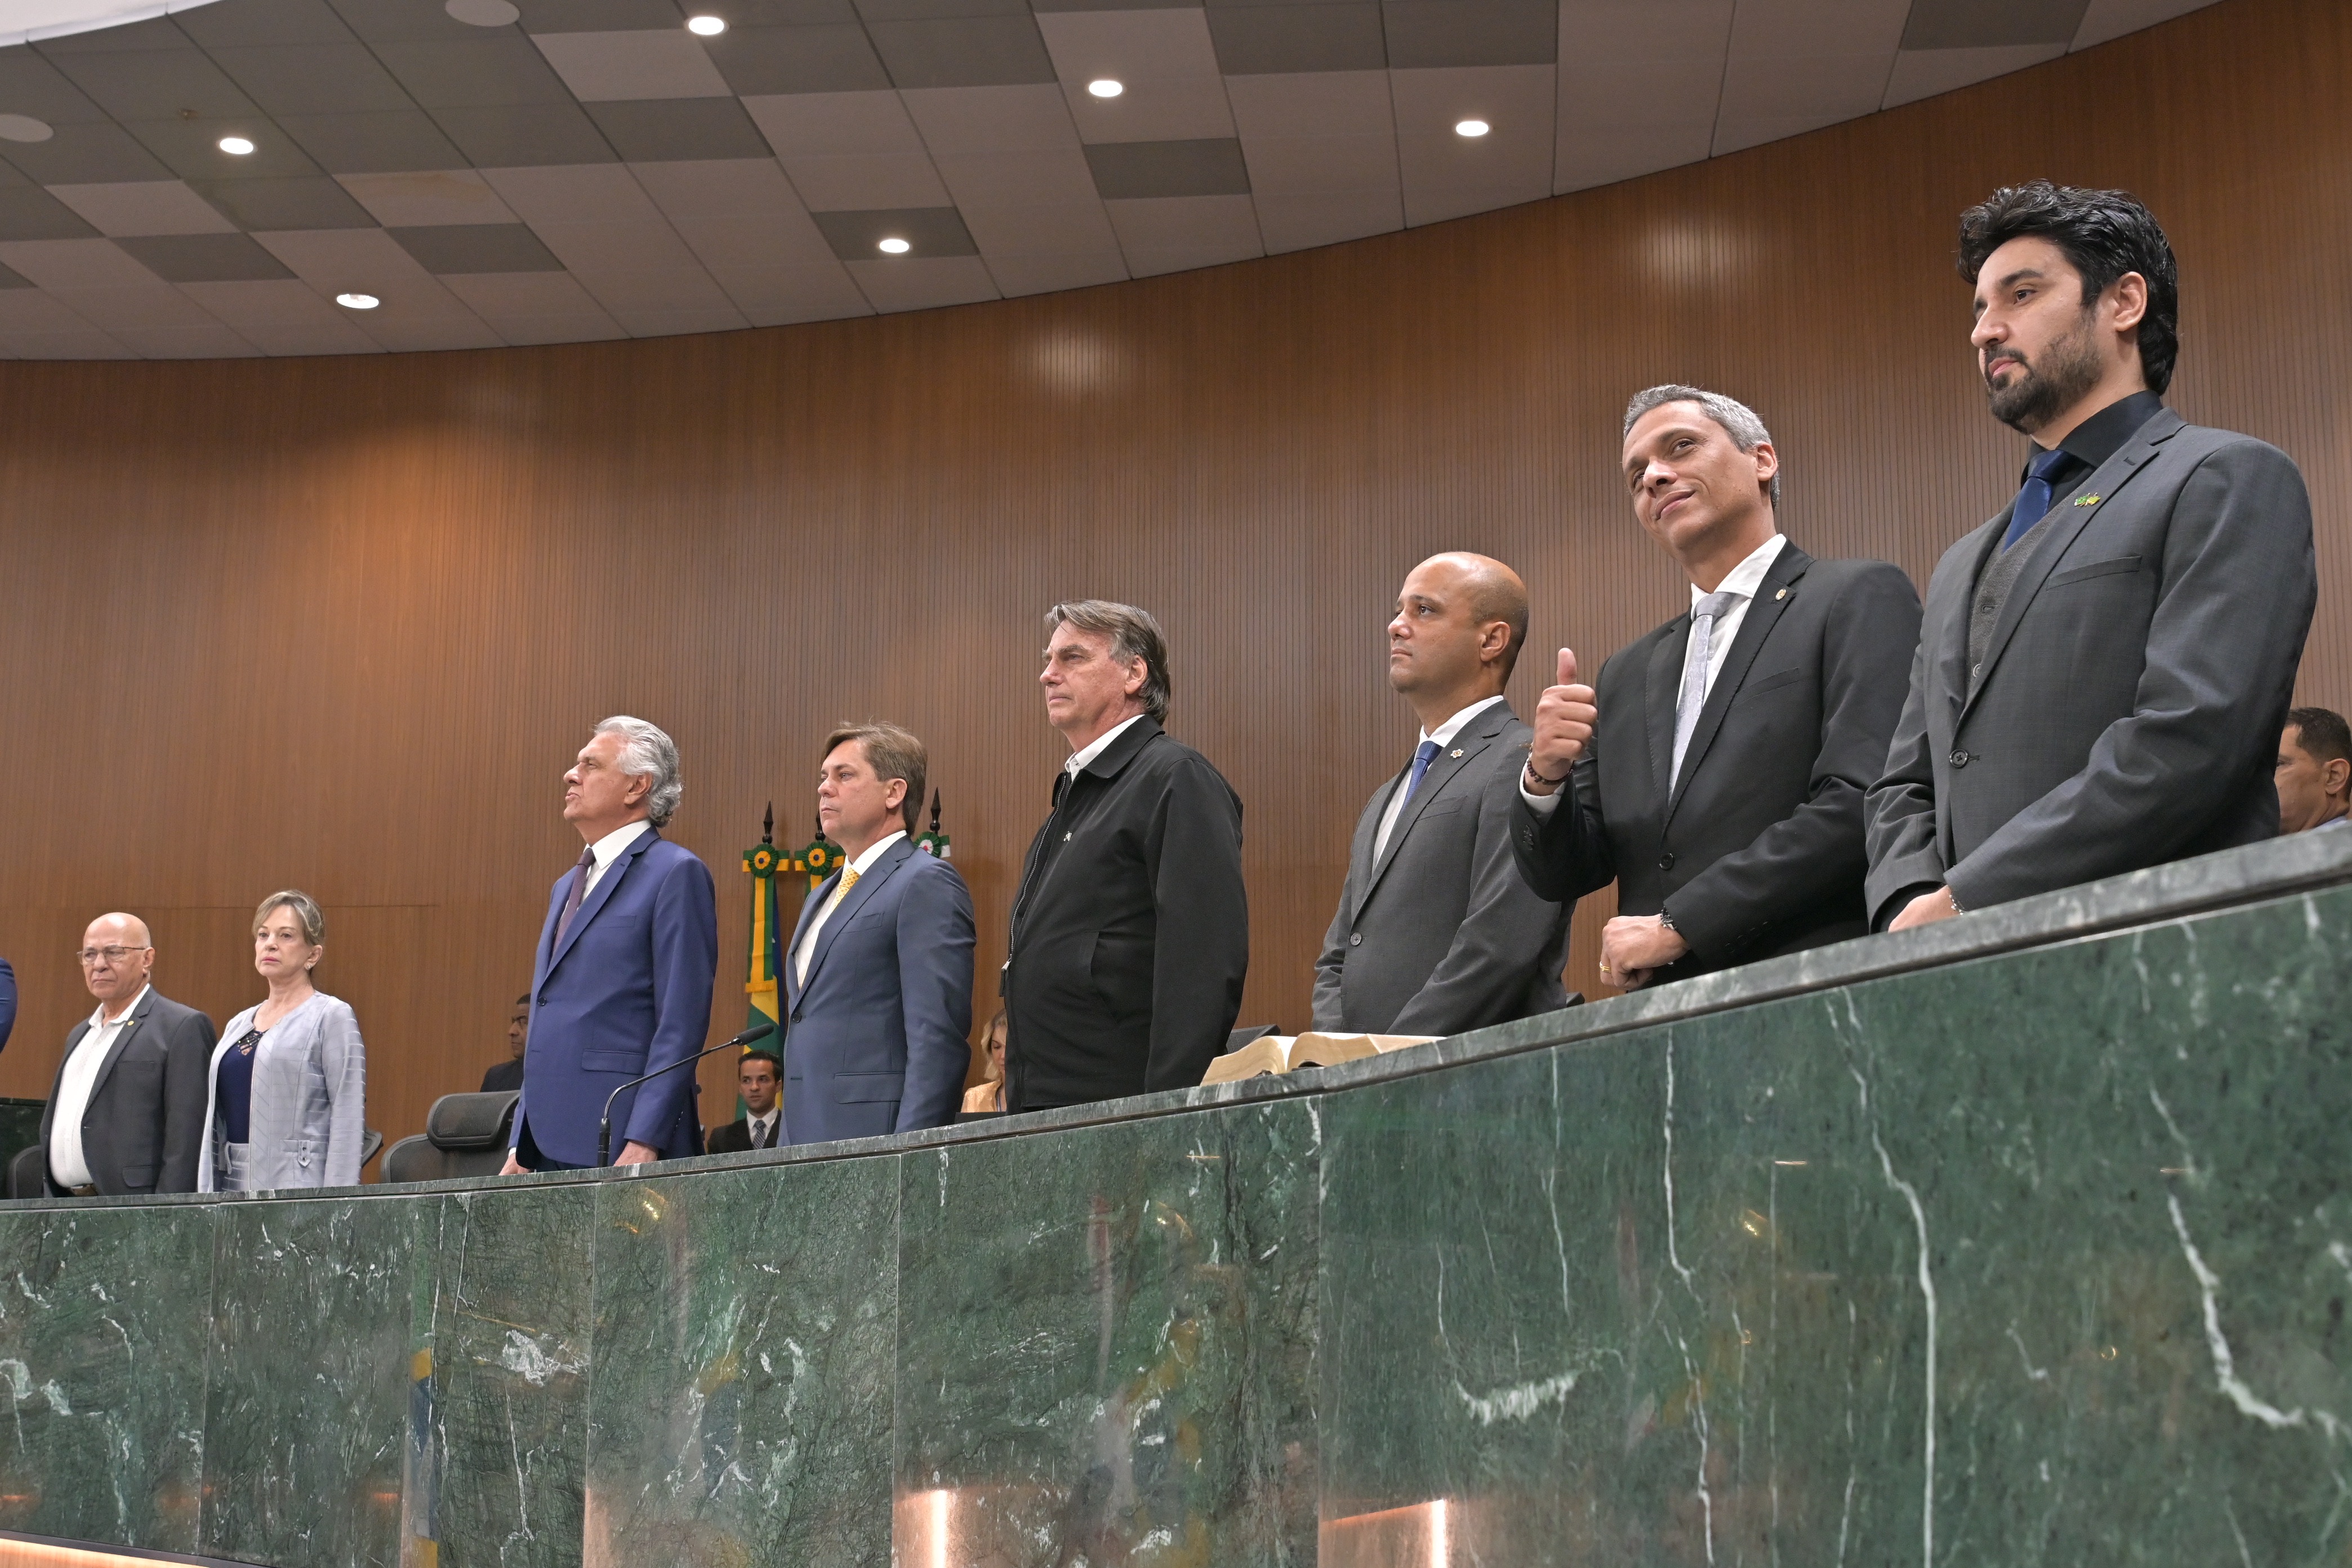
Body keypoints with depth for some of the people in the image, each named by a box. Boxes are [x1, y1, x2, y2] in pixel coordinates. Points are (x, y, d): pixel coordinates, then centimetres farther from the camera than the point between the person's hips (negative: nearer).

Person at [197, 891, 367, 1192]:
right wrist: (207, 1194, 11)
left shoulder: (331, 1017, -3)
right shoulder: (238, 1024, 17)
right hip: (231, 1186, 6)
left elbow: (349, 1121, -10)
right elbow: (215, 1121, 19)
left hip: (299, 1186, -6)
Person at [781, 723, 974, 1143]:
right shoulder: (821, 896, 22)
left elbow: (938, 1038, -15)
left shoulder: (927, 884, -7)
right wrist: (791, 1141, 18)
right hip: (806, 1136, 8)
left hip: (872, 1135, -8)